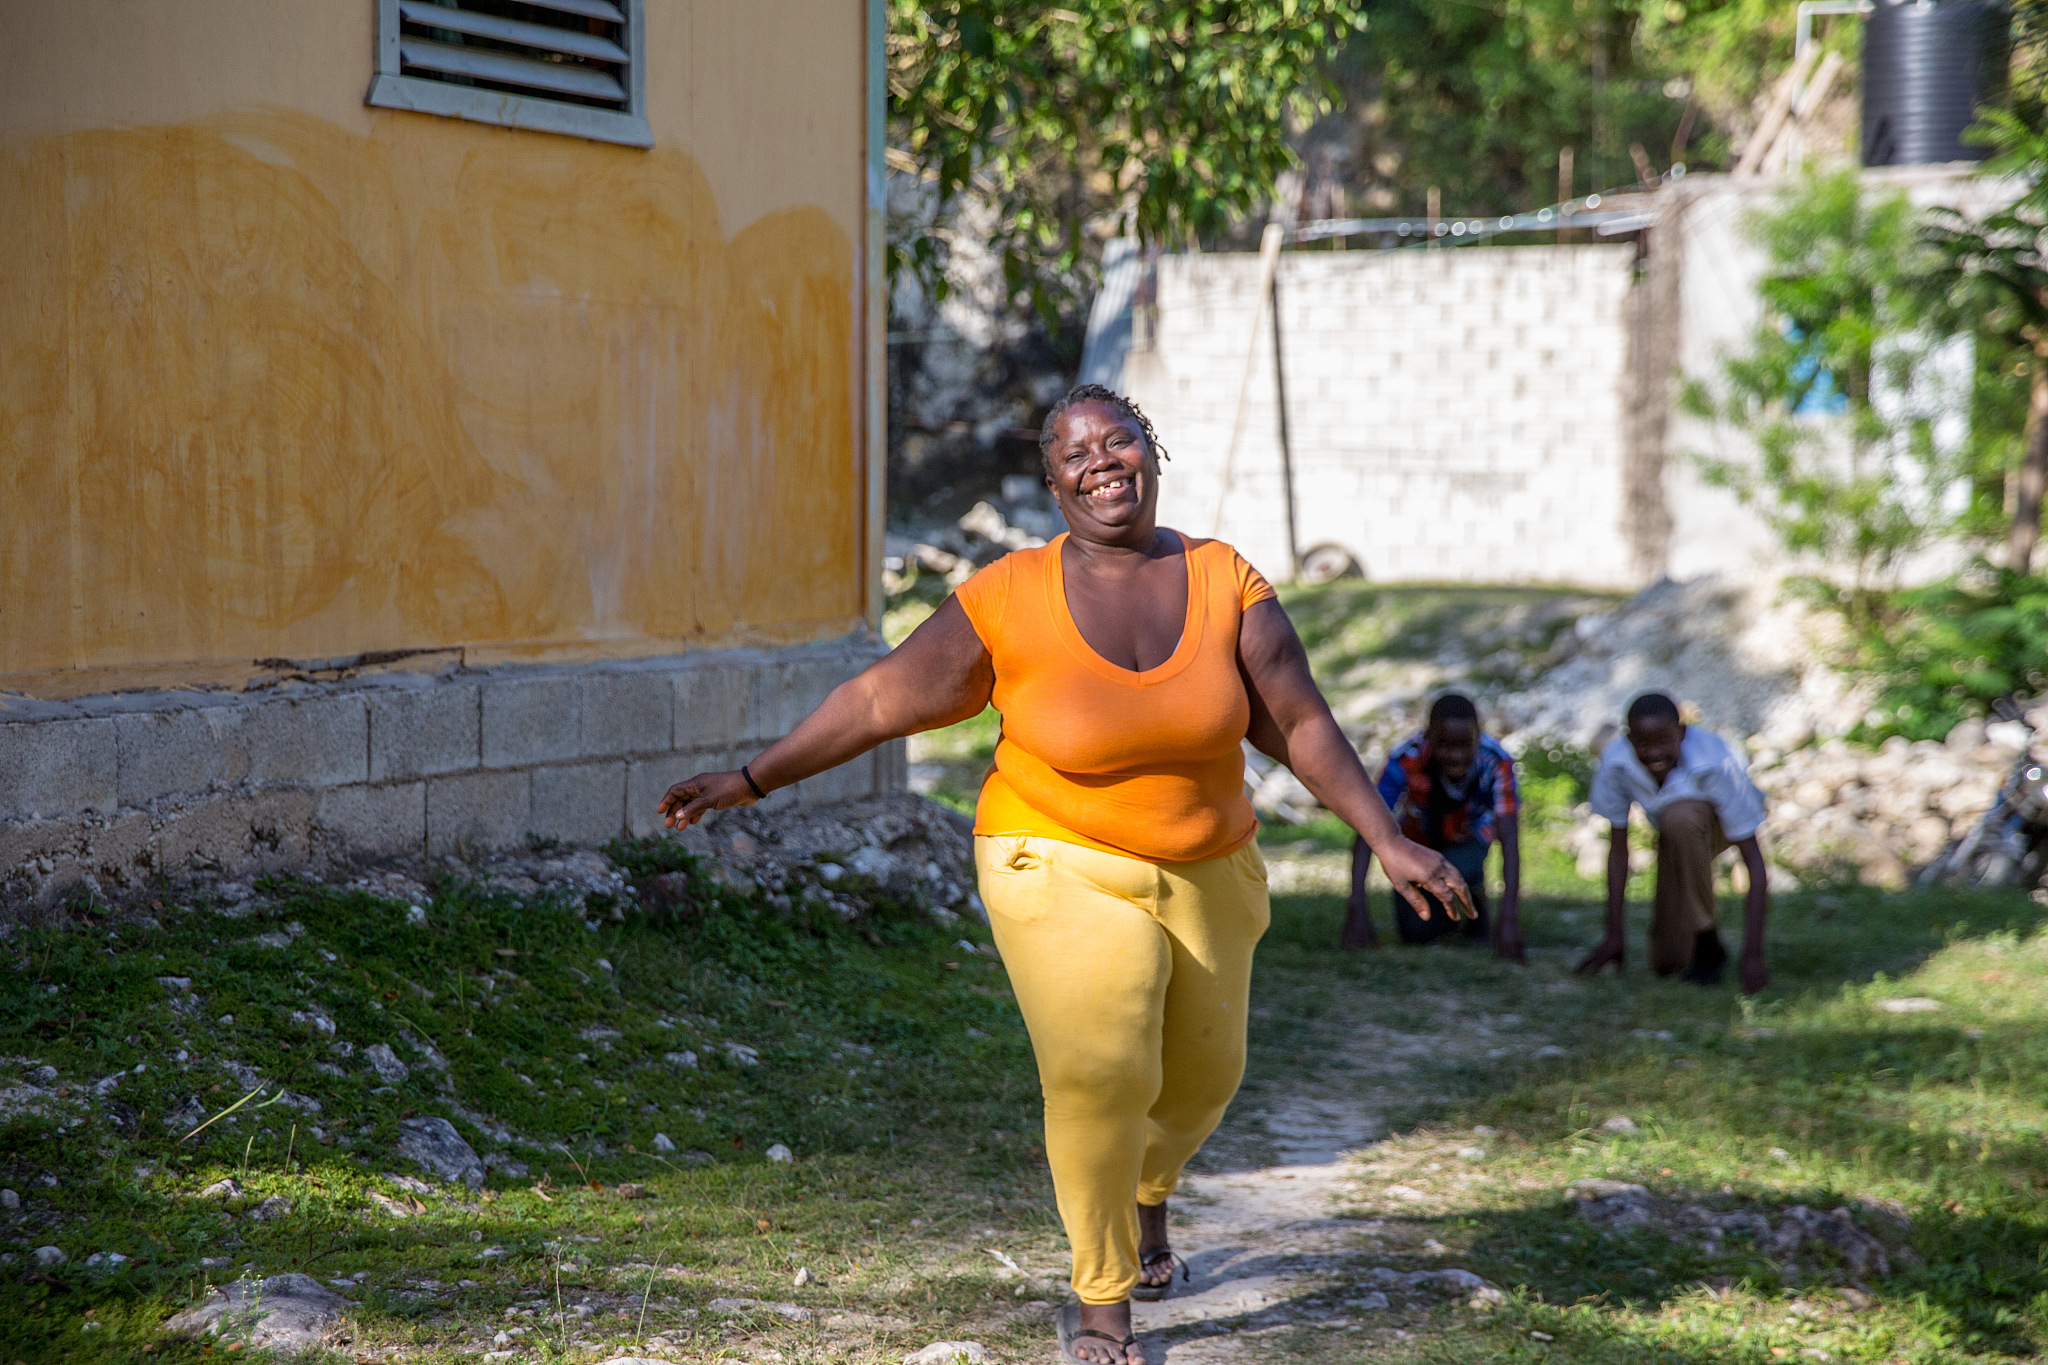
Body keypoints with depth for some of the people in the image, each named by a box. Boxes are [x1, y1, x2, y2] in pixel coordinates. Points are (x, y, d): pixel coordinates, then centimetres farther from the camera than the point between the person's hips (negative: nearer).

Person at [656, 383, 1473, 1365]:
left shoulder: (1226, 584, -10)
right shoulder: (1008, 602, -16)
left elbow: (1301, 724, -8)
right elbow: (879, 701, -11)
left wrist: (1388, 843, -12)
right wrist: (750, 781, -12)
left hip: (1203, 876, 4)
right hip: (1065, 872, -4)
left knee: (1201, 1073, 19)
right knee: (1100, 1071, -21)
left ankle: (1146, 1186, 55)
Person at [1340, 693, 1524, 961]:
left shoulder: (1496, 763, -34)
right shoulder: (1406, 760, -35)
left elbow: (1509, 840, -38)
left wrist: (1509, 918, -48)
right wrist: (1356, 907, -48)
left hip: (1468, 840, 0)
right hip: (1418, 837, 0)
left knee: (1458, 871, -34)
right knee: (1417, 933, -12)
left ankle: (1475, 898, 3)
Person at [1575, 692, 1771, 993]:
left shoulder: (1718, 764, -38)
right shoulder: (1615, 762, -29)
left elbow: (1754, 861, -36)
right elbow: (1618, 847, -15)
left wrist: (1753, 956, -42)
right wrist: (1614, 935, -16)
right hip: (1674, 834, 3)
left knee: (1678, 817, -40)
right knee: (1667, 963, -6)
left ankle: (1708, 945, -22)